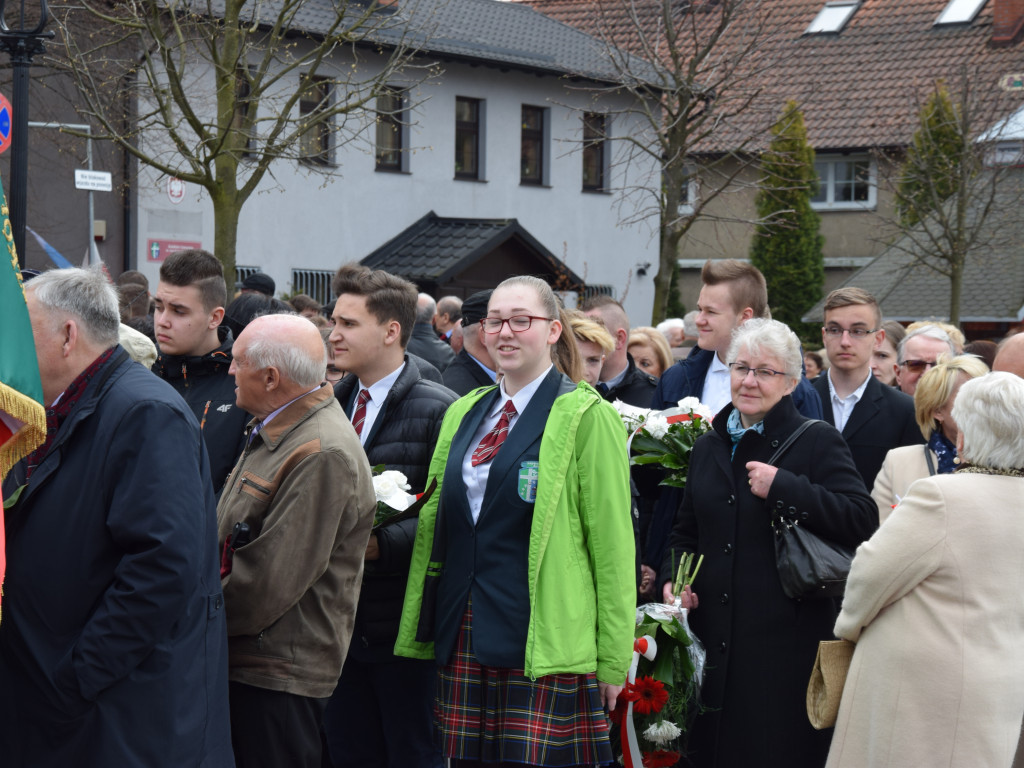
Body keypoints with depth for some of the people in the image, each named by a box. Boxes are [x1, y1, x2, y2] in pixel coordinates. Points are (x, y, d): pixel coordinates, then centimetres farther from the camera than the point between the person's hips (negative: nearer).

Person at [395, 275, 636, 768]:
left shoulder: (586, 417, -4)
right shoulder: (463, 413, 15)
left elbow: (612, 542, -6)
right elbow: (434, 518, 20)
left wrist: (613, 658, -7)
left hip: (544, 641, -5)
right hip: (463, 635, 6)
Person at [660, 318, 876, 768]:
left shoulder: (817, 441, -4)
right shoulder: (709, 446, 14)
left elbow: (863, 519, -17)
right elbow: (687, 531, 23)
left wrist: (783, 488, -20)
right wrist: (672, 577, 4)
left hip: (785, 643, -5)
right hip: (714, 639, 5)